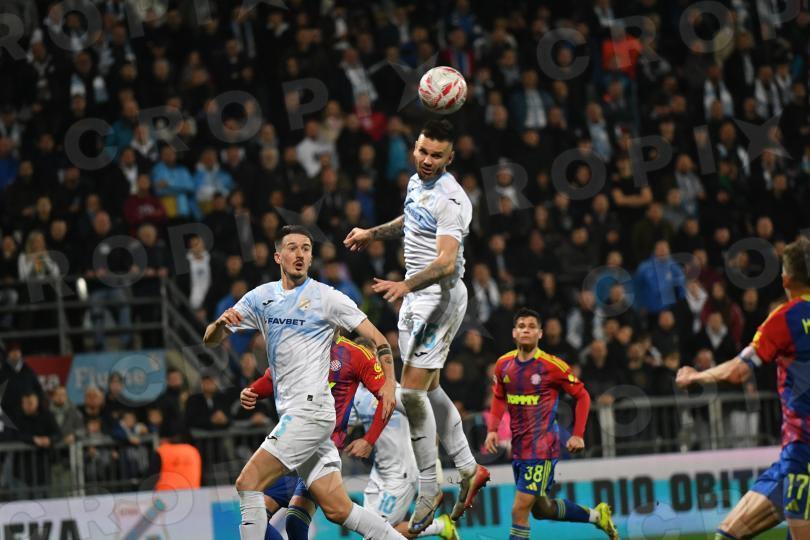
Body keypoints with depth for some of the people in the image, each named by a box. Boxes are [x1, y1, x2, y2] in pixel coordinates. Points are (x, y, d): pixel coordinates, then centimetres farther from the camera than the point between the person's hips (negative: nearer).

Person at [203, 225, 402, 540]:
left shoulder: (326, 297, -2)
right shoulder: (260, 298, 13)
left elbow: (376, 337, -2)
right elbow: (210, 340, 13)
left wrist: (388, 383, -17)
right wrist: (221, 323, -11)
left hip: (311, 409, -6)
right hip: (291, 414, 6)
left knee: (248, 483, -14)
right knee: (337, 509, 2)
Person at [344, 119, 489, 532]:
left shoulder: (450, 200, -20)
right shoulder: (417, 182, 9)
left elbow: (446, 262, -30)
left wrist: (406, 285, -43)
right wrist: (373, 233, 27)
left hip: (440, 295, -10)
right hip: (417, 295, 10)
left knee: (412, 392, -13)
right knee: (429, 389, 15)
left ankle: (429, 490, -6)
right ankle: (468, 469, 24)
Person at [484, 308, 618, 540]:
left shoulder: (551, 366, -12)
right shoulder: (504, 364, 3)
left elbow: (582, 396, -2)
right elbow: (499, 398, 20)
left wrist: (578, 435, -7)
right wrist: (492, 430, 6)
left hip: (542, 448, -7)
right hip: (518, 448, 7)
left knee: (519, 510, -11)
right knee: (541, 509, 18)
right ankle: (596, 515, 40)